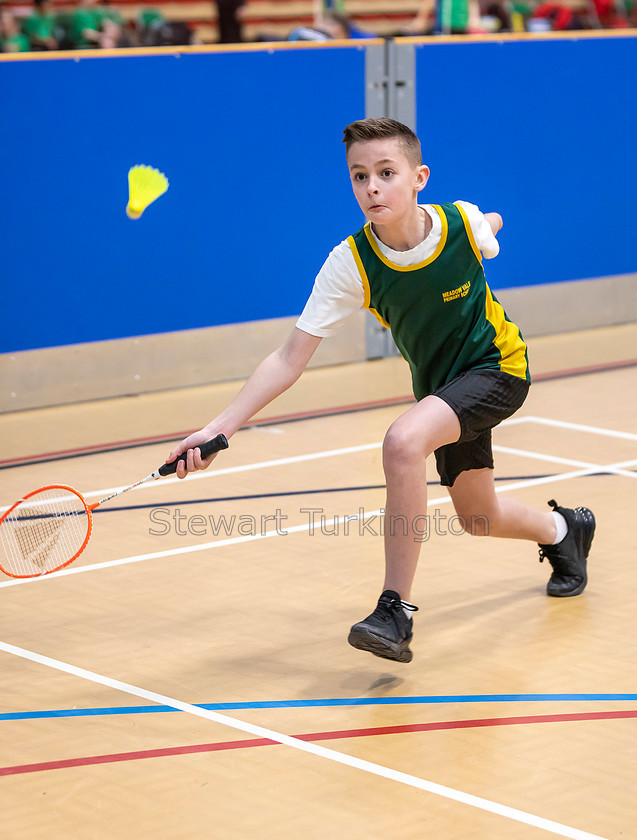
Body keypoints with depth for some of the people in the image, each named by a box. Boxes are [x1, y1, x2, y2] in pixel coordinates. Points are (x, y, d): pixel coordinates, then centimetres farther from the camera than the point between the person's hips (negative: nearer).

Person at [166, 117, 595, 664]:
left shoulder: (463, 223, -24)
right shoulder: (351, 264, -24)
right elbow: (290, 359, -24)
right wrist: (217, 429, -31)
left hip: (497, 368, -4)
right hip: (440, 384, 4)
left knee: (403, 441, -31)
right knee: (478, 518, 17)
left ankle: (397, 609, -23)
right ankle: (564, 529, 53)